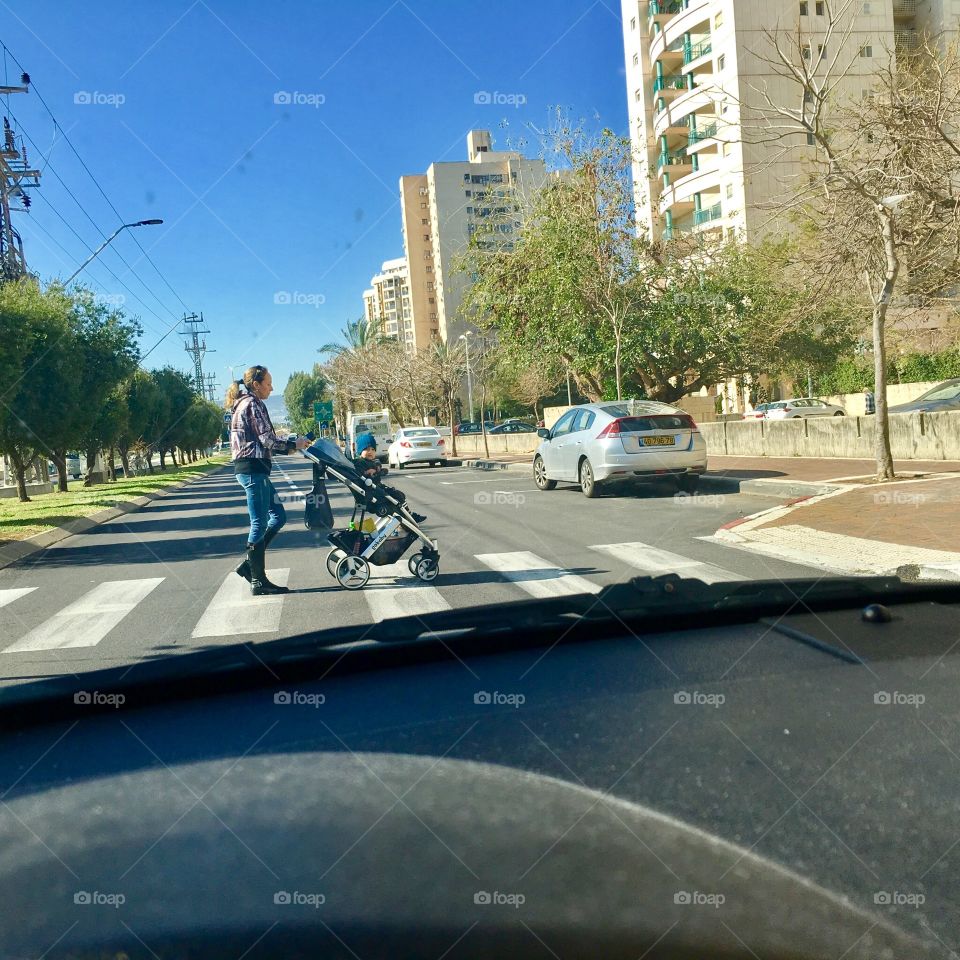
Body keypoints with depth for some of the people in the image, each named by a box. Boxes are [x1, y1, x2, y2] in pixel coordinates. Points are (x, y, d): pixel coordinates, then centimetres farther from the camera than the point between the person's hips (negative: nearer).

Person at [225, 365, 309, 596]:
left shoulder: (243, 404, 20)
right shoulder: (253, 404, -10)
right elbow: (267, 440, -16)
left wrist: (287, 447, 15)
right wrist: (294, 445, -2)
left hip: (248, 467, 10)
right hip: (253, 468, -10)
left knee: (278, 516, 13)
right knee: (259, 523, -5)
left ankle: (250, 564, 14)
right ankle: (258, 582, 1)